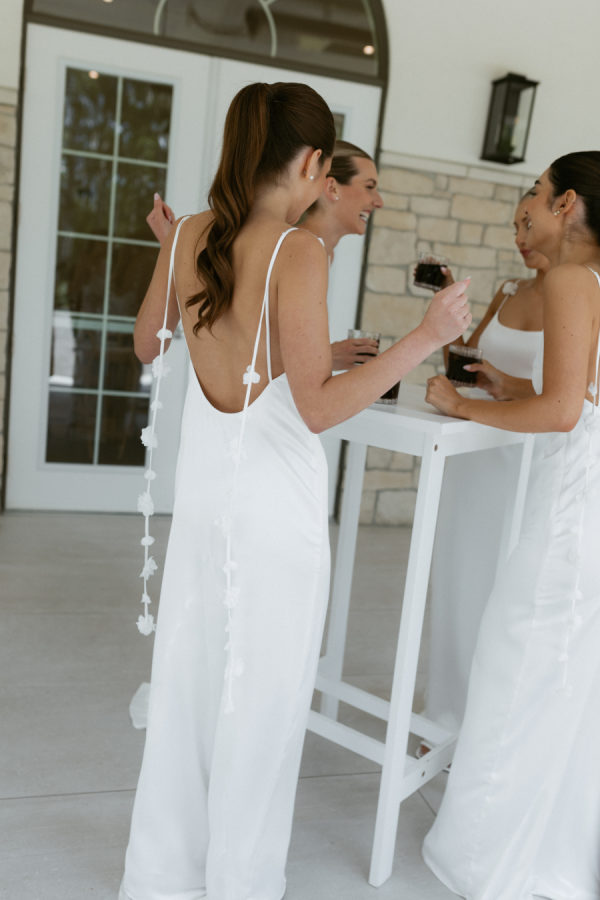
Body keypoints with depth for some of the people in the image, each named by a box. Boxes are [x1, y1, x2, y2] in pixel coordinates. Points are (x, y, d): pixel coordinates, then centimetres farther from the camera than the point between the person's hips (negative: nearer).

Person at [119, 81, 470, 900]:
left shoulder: (189, 237, 1)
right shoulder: (299, 252, -17)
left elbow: (147, 346, 16)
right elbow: (317, 407, -19)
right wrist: (423, 339, -16)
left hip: (204, 498, 6)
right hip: (276, 510, -6)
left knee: (186, 685, 18)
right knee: (260, 704, 10)